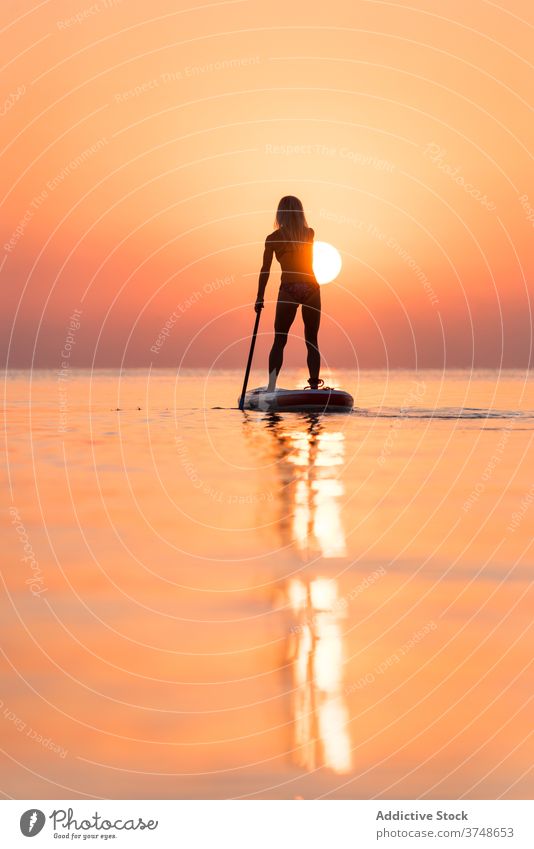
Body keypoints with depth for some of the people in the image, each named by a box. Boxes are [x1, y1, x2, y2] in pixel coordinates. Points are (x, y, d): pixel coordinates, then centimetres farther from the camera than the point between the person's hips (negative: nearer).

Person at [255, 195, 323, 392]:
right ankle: (314, 386, 2)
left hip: (288, 290, -2)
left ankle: (271, 386, -9)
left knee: (279, 341, 4)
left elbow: (265, 270, 0)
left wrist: (260, 298, 6)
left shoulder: (273, 238, -1)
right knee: (312, 341, 8)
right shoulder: (310, 234, 4)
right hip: (311, 288, 2)